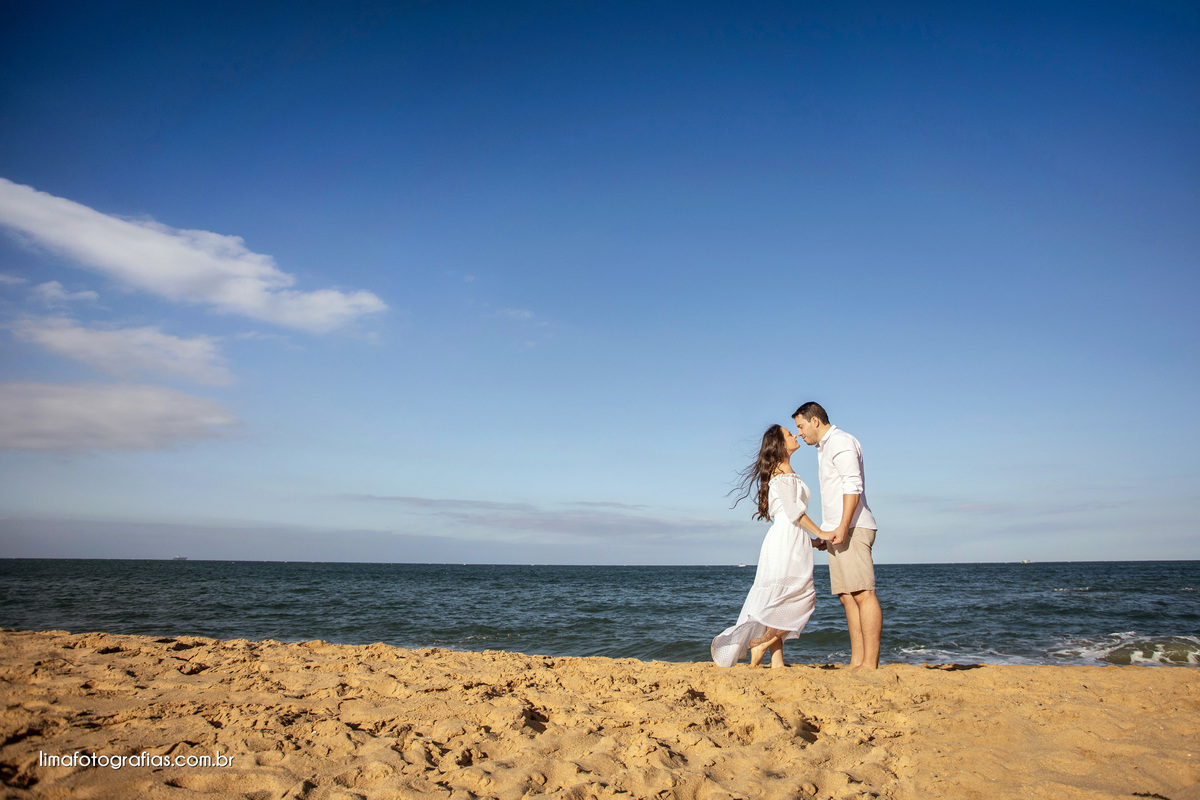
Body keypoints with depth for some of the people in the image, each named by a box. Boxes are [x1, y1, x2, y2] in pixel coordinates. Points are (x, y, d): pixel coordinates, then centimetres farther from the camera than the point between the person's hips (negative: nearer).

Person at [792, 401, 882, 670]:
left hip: (852, 528, -10)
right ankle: (857, 662, 6)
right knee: (847, 596, 6)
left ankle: (870, 663, -12)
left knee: (863, 593, -11)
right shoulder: (824, 448, 24)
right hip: (837, 532, 10)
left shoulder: (841, 441, -6)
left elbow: (853, 485, -17)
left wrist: (843, 526, -24)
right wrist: (826, 533, 23)